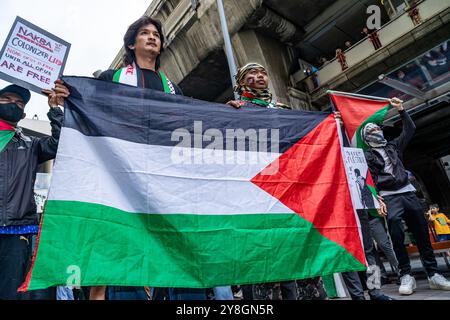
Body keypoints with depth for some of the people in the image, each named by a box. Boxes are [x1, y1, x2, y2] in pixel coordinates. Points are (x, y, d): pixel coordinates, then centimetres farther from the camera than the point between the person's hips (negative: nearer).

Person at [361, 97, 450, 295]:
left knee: (422, 232, 3)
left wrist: (401, 110, 19)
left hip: (408, 192, 5)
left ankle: (433, 274, 13)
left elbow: (410, 129, 23)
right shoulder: (367, 155, 7)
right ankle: (406, 275, -9)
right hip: (389, 196, -5)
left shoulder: (393, 146, 21)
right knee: (396, 234, -19)